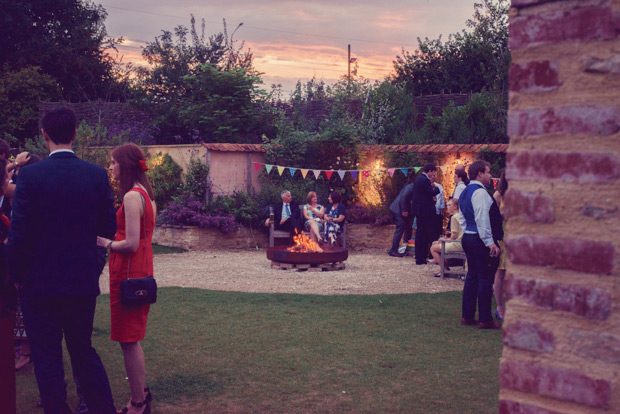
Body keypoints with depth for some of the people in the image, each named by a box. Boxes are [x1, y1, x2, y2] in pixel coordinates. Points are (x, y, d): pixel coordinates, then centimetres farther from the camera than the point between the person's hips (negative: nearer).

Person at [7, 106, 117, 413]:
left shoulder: (31, 175, -13)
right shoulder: (97, 175, -4)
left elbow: (19, 234, -13)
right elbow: (108, 228, 0)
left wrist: (16, 275, 1)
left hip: (40, 283, -4)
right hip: (83, 282, 4)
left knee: (47, 359, 9)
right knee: (84, 351, 19)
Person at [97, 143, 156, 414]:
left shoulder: (132, 197, -18)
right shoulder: (146, 194, 13)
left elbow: (131, 244, -22)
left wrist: (105, 243, -9)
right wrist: (112, 240, 11)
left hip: (128, 273, -10)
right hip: (141, 270, 10)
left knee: (128, 340, -2)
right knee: (132, 337, 18)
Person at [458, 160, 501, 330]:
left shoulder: (465, 192, 15)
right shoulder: (480, 192, -15)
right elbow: (482, 219, -21)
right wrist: (490, 242, -22)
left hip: (467, 237, 10)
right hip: (479, 239, -10)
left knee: (472, 276, 15)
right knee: (485, 279, -3)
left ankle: (467, 316, 19)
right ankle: (485, 320, 0)